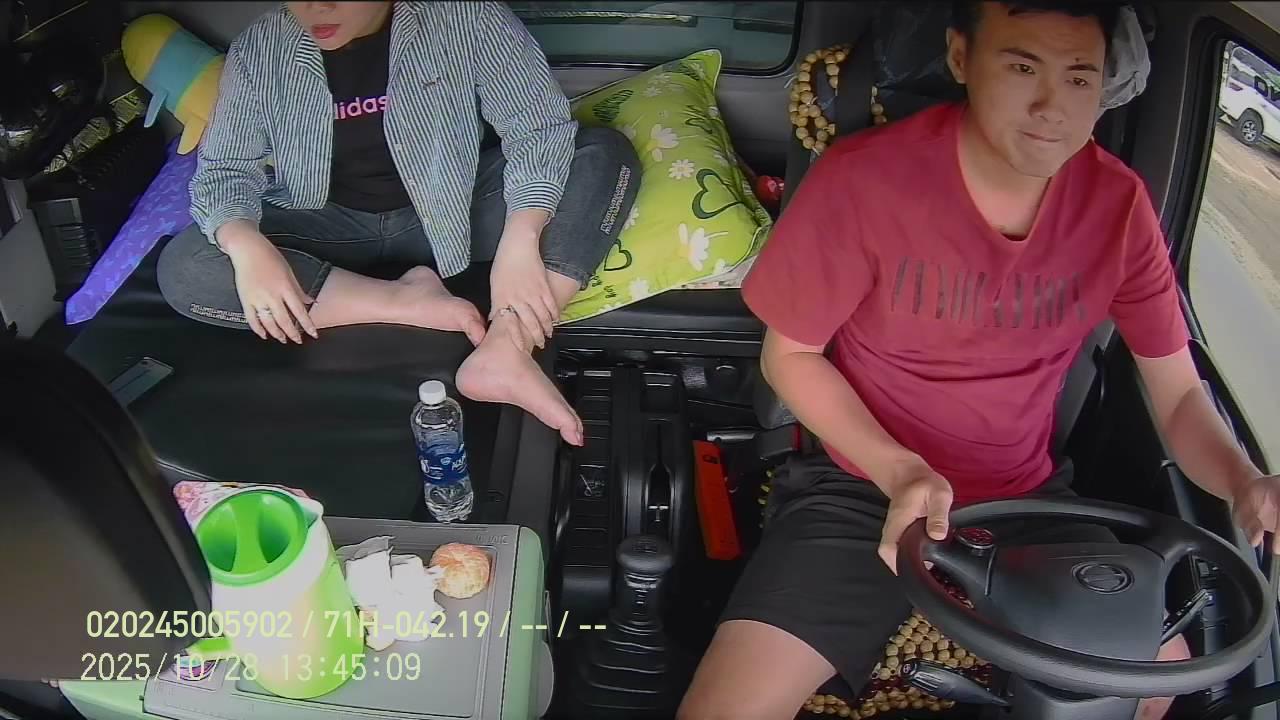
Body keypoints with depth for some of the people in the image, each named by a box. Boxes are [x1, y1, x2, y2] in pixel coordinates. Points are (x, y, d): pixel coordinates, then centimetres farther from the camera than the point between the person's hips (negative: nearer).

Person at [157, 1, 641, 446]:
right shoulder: (258, 50, -7)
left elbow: (539, 125, -19)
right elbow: (223, 167, -5)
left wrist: (518, 243, -35)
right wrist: (247, 246, -28)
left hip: (450, 215, -1)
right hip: (332, 228, 2)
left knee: (605, 153, -22)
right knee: (183, 269, -23)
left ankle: (505, 350, -38)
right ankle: (408, 300, -22)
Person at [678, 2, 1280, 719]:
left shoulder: (1118, 204, -8)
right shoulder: (863, 179, -20)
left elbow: (1179, 395, 1)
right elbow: (789, 353, -9)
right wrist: (897, 470, -22)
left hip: (1026, 498, 5)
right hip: (867, 490, -4)